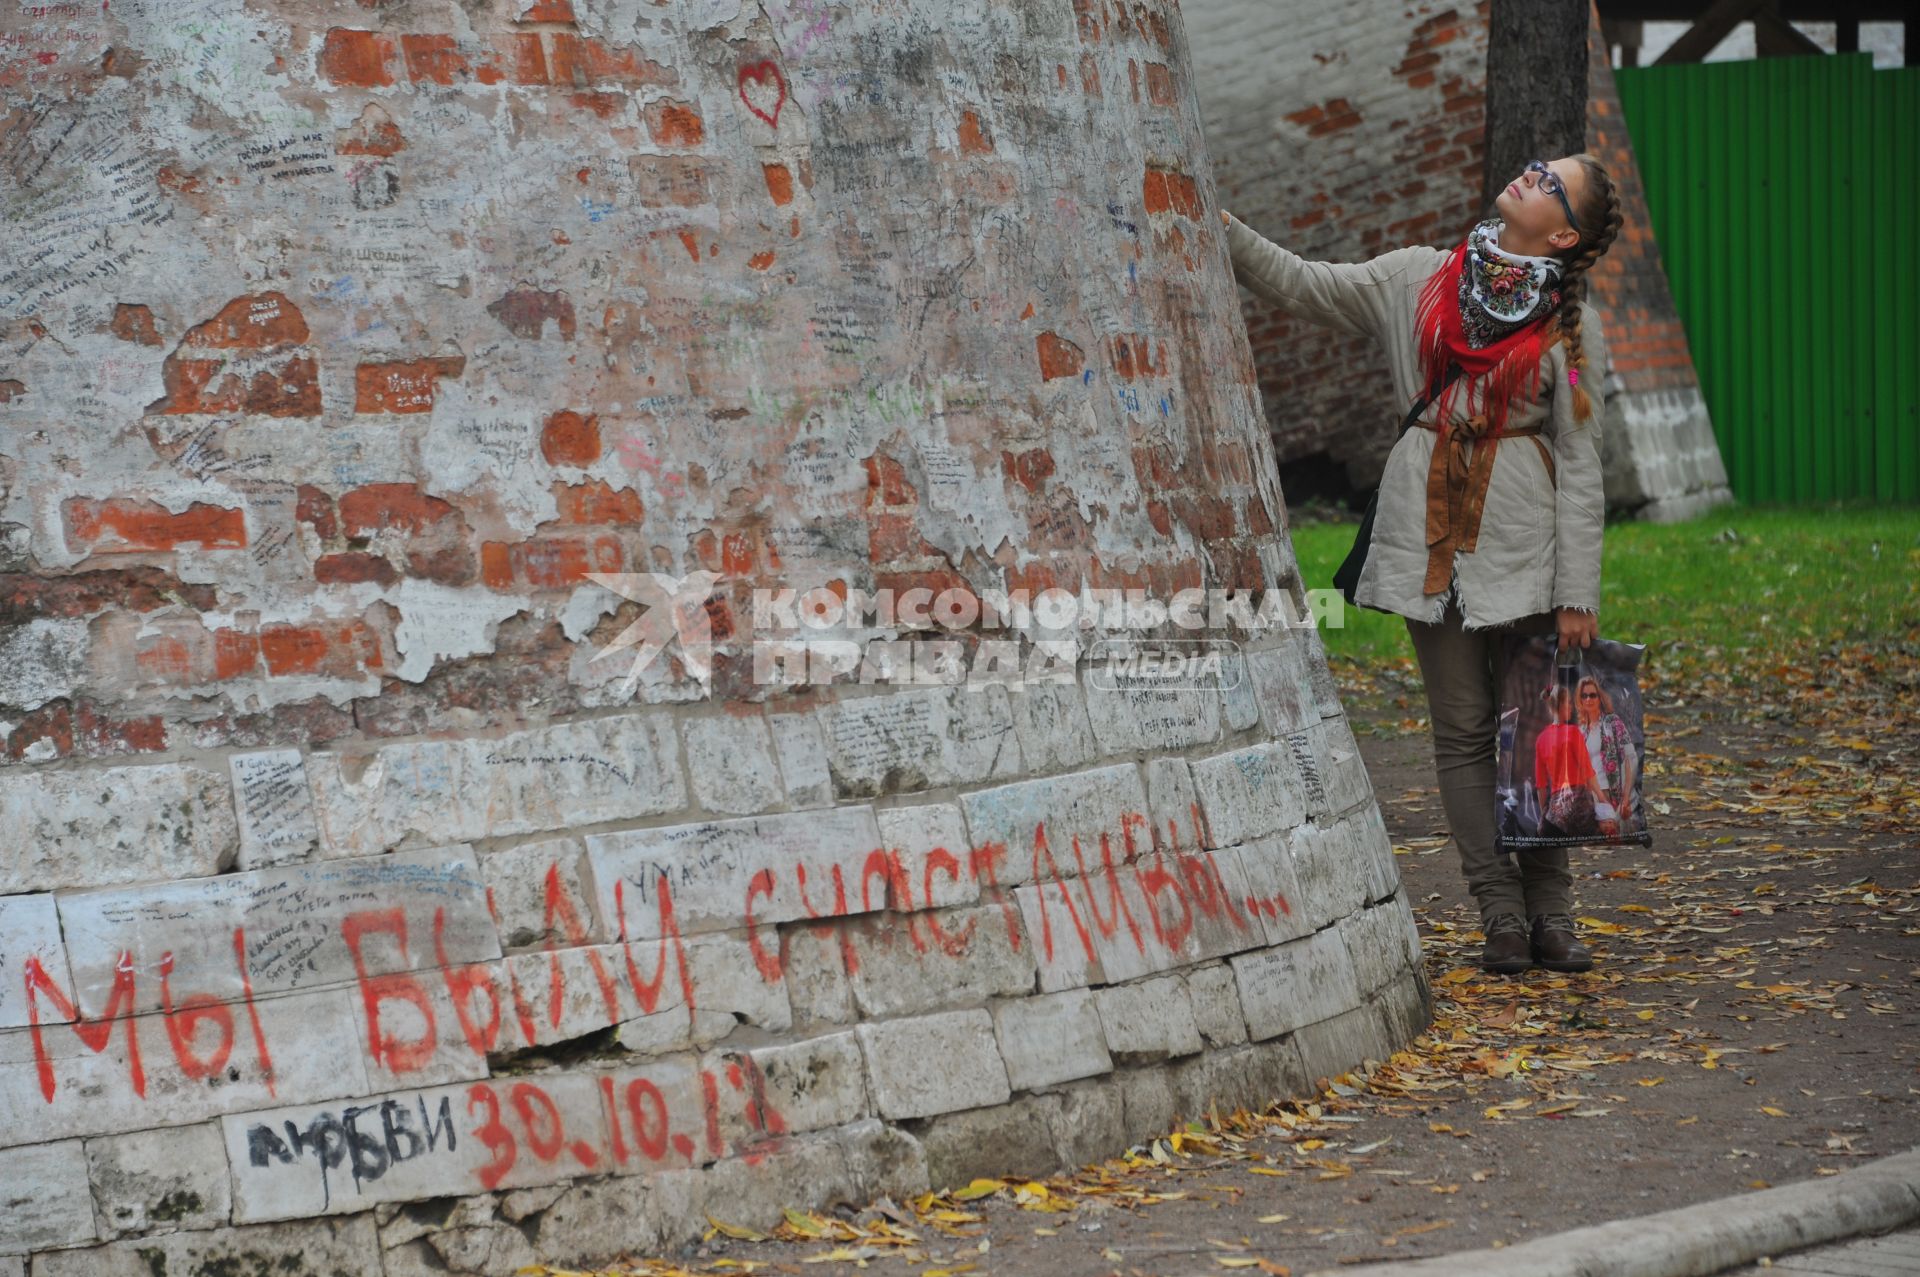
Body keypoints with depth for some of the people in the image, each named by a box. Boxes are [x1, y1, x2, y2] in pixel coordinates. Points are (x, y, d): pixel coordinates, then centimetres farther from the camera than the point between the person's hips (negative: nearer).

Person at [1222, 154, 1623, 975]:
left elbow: (1579, 466, -1)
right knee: (1462, 730, 2)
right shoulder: (1420, 279, 8)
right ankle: (1502, 917, 7)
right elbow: (1302, 285, 9)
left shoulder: (1572, 328, 2)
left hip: (1521, 537, -2)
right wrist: (1221, 226, -6)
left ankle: (1551, 915, 10)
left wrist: (1579, 596, -5)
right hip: (1430, 530, 2)